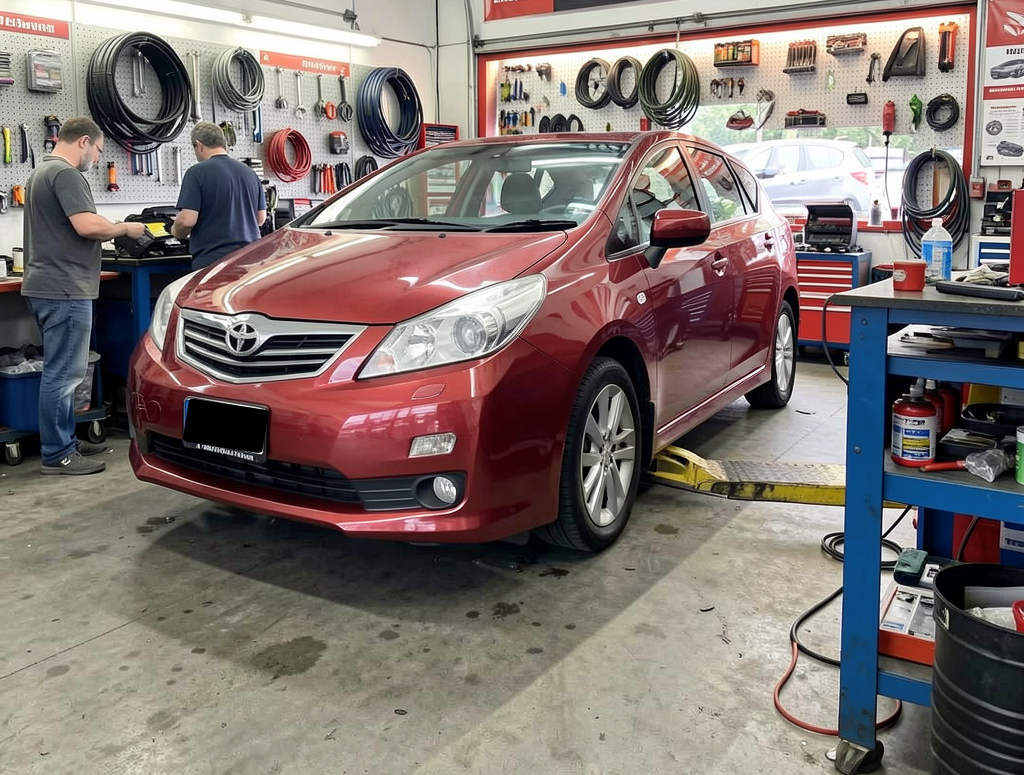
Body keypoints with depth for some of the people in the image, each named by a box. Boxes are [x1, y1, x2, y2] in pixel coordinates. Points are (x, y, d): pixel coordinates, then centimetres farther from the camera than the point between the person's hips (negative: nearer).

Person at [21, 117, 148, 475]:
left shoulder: (41, 172, 21)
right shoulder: (65, 174, -13)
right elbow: (87, 225, -24)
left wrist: (110, 232, 16)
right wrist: (124, 228, -7)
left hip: (46, 285, 11)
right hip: (63, 288, -11)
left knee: (61, 370, 16)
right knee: (63, 372, -6)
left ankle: (66, 440, 24)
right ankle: (57, 455, -1)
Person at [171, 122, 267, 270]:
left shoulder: (197, 172, -8)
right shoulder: (249, 173, 10)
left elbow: (187, 220, -14)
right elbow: (261, 218, 15)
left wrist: (176, 231, 6)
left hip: (211, 261, -6)